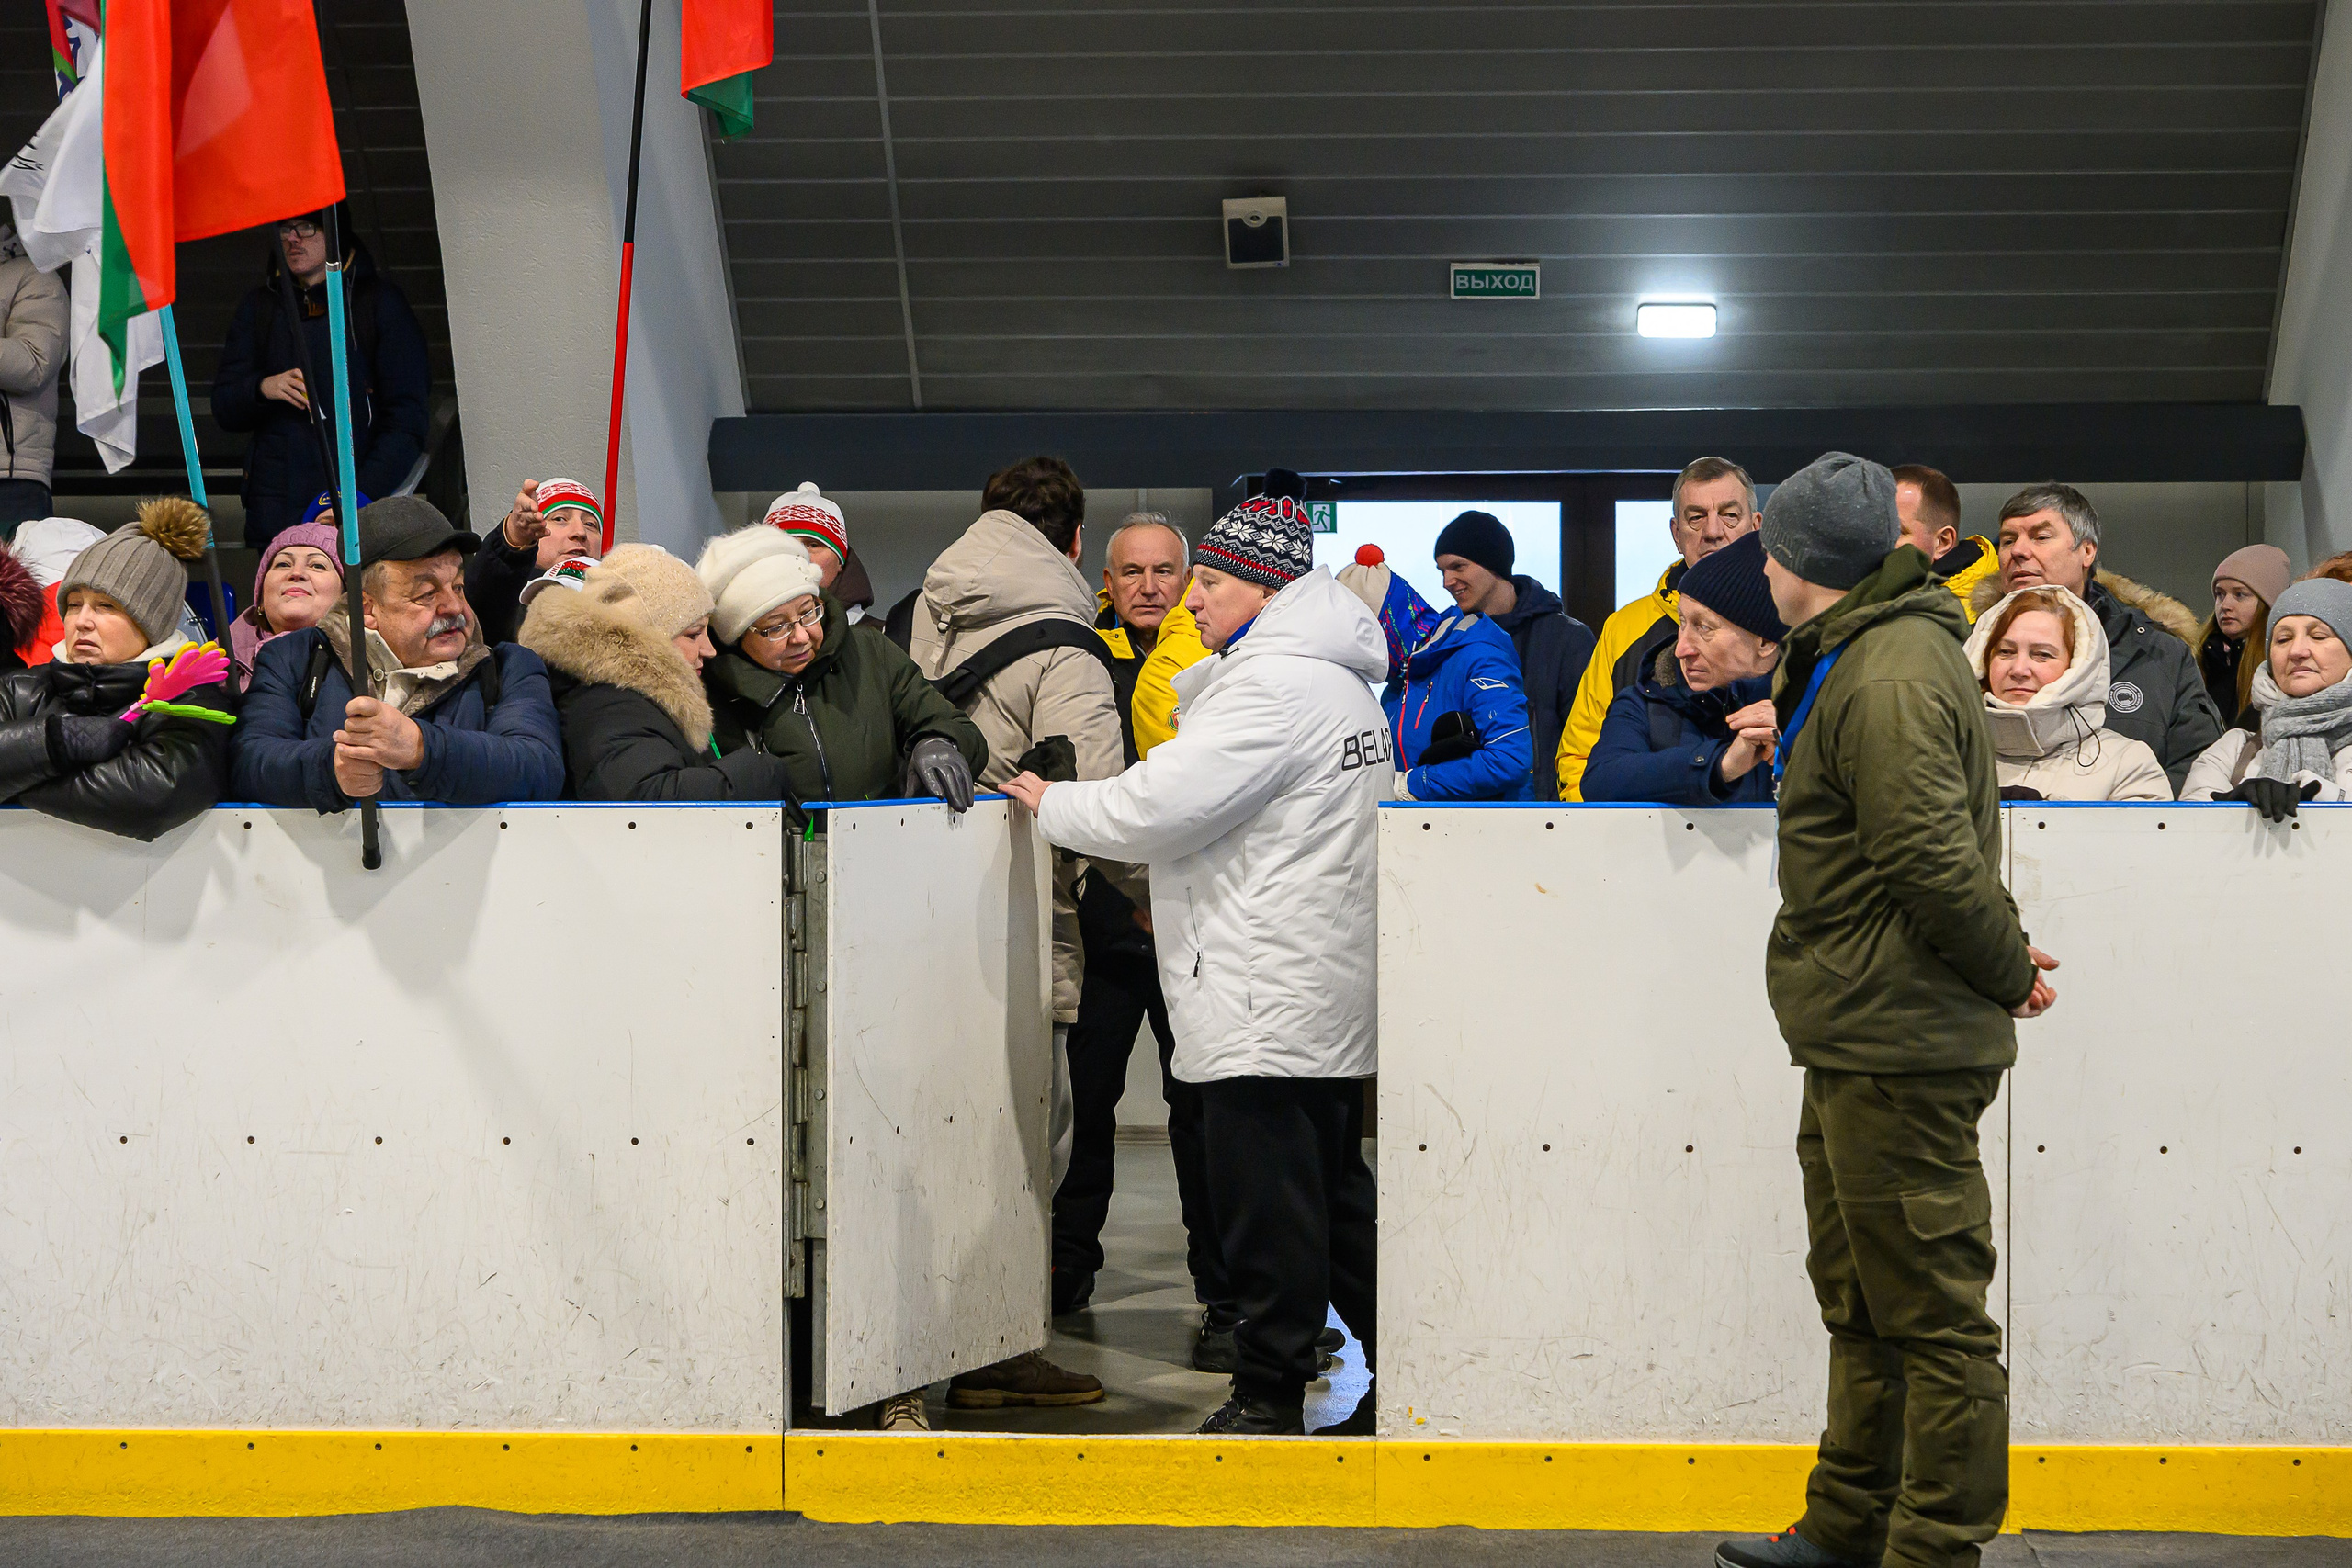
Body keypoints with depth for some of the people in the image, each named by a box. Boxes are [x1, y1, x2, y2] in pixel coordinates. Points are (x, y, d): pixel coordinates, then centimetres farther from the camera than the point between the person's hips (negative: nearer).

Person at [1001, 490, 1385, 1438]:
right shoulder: (1337, 681, 18)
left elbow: (1159, 805, -18)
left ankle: (1270, 1393, 1)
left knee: (1266, 1202, -4)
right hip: (1323, 994, 11)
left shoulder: (1275, 688, -16)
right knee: (1331, 1184, 15)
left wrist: (1048, 803, -3)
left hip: (1270, 1000, -11)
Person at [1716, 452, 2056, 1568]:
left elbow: (1935, 862, -24)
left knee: (1931, 1314, -5)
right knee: (1861, 1305, 20)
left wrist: (2008, 973, -11)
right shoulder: (1850, 662, 17)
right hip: (1858, 1049, 11)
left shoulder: (1890, 679, -18)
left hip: (1901, 1051, -11)